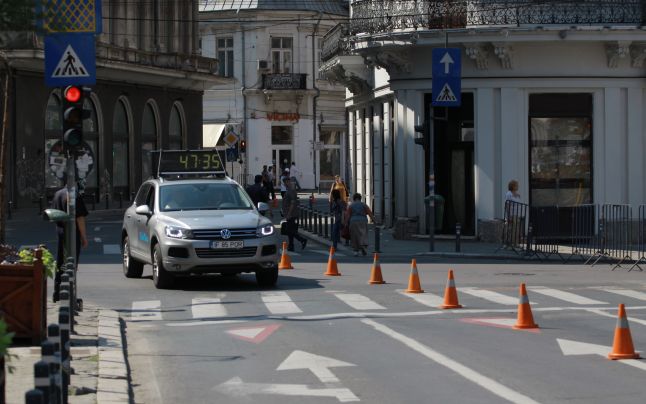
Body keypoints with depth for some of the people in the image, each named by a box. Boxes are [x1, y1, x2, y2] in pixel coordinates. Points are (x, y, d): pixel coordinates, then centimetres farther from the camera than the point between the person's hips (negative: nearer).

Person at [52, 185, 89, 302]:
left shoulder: (57, 194, 9)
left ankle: (57, 294, 20)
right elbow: (80, 218, -15)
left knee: (59, 264, 15)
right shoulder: (75, 196, -15)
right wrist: (84, 237, -9)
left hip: (59, 231, 7)